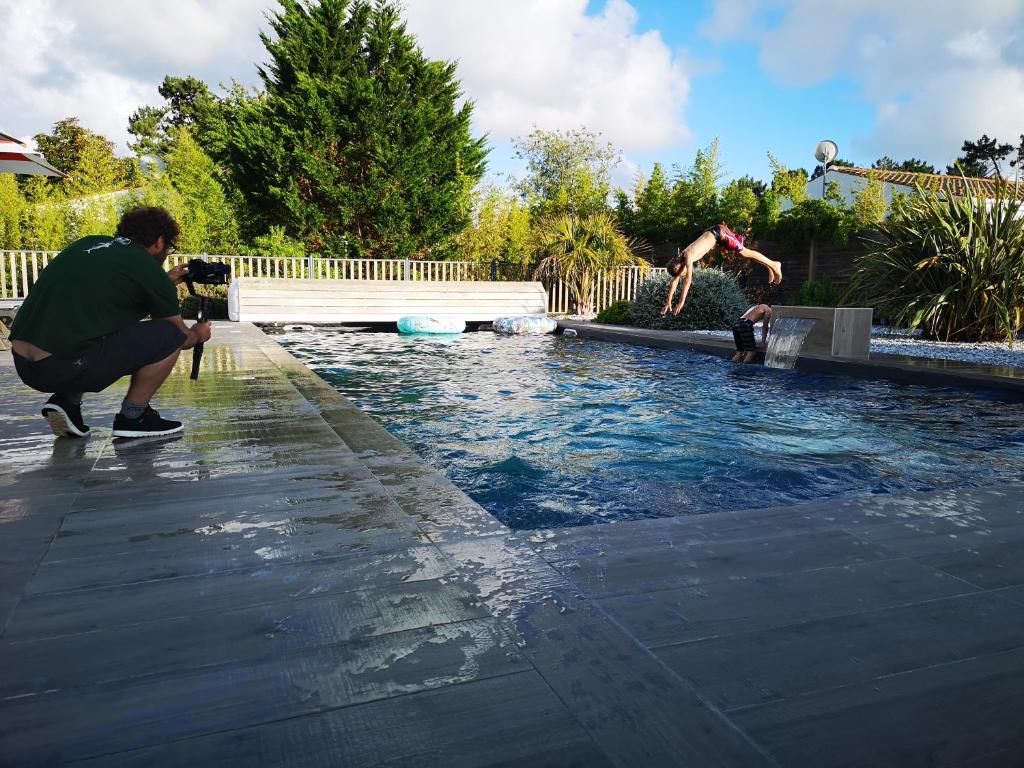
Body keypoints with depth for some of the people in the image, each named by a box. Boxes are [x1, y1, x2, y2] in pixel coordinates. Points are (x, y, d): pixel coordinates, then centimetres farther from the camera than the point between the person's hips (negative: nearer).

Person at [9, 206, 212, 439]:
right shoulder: (149, 269, 0)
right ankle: (132, 417, 8)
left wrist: (166, 282, 47)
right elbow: (181, 337, 14)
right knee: (170, 335, 2)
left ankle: (67, 402, 16)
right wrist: (198, 334, 37)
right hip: (66, 367, -8)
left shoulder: (89, 244, 19)